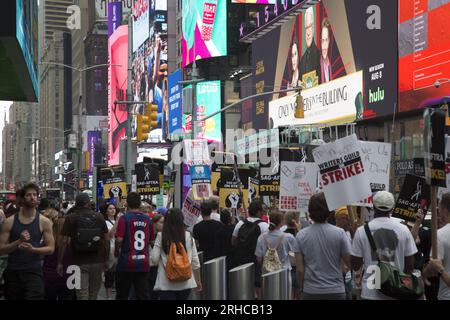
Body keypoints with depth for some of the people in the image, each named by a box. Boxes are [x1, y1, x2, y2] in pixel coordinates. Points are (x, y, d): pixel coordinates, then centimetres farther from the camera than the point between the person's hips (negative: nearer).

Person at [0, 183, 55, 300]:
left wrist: (32, 249, -18)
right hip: (12, 272, 2)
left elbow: (51, 248, 0)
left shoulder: (44, 222, 2)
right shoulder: (10, 222, 3)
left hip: (34, 272, -2)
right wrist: (18, 242, -16)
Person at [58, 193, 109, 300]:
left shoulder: (71, 218, -5)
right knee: (93, 294, 15)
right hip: (97, 261, 2)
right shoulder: (99, 217, 1)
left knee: (82, 295, 0)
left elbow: (64, 242, -8)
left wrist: (59, 262, -3)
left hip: (79, 262, -2)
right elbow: (106, 239, 1)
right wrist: (106, 258, 9)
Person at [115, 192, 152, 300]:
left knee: (122, 295, 10)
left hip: (126, 263, -3)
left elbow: (119, 239, -15)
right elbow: (150, 240, 11)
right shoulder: (147, 219, 4)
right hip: (144, 264, 3)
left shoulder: (124, 218, -9)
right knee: (143, 295, 3)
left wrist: (116, 252, 2)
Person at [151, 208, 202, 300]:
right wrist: (198, 281, 14)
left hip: (166, 283, -3)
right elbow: (195, 261, 3)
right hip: (185, 283, 3)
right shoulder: (188, 236, 0)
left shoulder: (161, 236, -6)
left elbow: (154, 259, -6)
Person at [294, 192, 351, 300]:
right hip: (335, 291, -1)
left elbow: (300, 269, -2)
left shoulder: (301, 235, -3)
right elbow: (350, 262, -3)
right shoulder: (339, 233, -8)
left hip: (311, 292, 1)